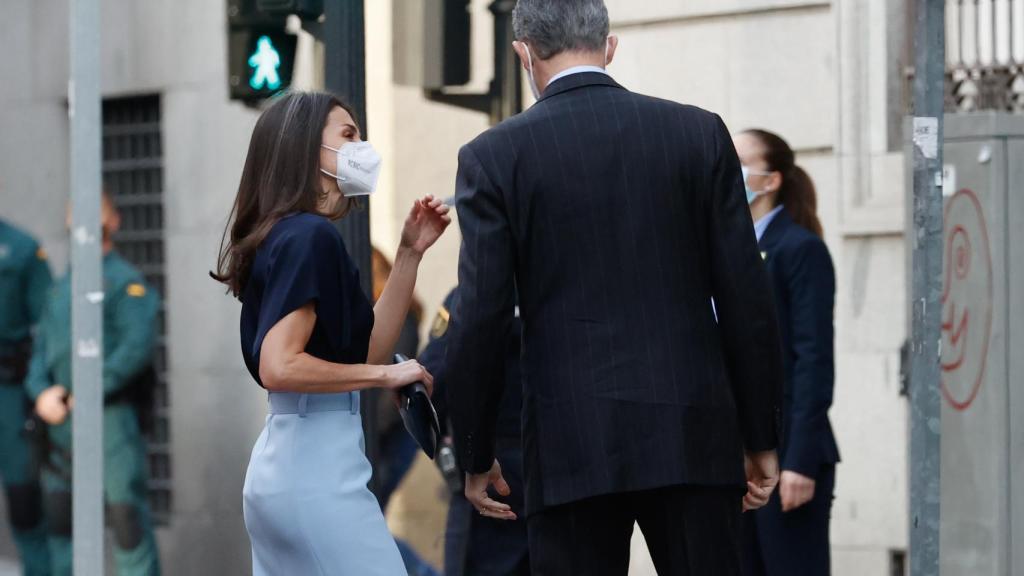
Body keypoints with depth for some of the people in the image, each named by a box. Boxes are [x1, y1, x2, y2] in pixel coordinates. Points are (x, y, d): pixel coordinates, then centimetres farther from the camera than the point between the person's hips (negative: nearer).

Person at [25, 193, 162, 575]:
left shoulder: (126, 282, -3)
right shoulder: (62, 288, 19)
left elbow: (138, 346, -14)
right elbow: (41, 347, 16)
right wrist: (42, 392, -3)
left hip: (109, 414, -7)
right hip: (60, 418, 7)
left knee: (126, 514, -10)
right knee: (60, 516, 9)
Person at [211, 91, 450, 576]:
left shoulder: (295, 234, 16)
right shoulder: (309, 236, -13)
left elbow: (366, 347, 17)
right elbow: (279, 367, -22)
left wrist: (410, 254, 12)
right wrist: (387, 375, -13)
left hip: (280, 464, 10)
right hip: (317, 468, -10)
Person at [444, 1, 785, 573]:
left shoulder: (495, 156, -1)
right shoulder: (699, 133, 4)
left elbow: (480, 318, -3)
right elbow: (747, 299, 3)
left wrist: (476, 456, 7)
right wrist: (761, 438, 10)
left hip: (573, 446, -2)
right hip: (693, 438, 2)